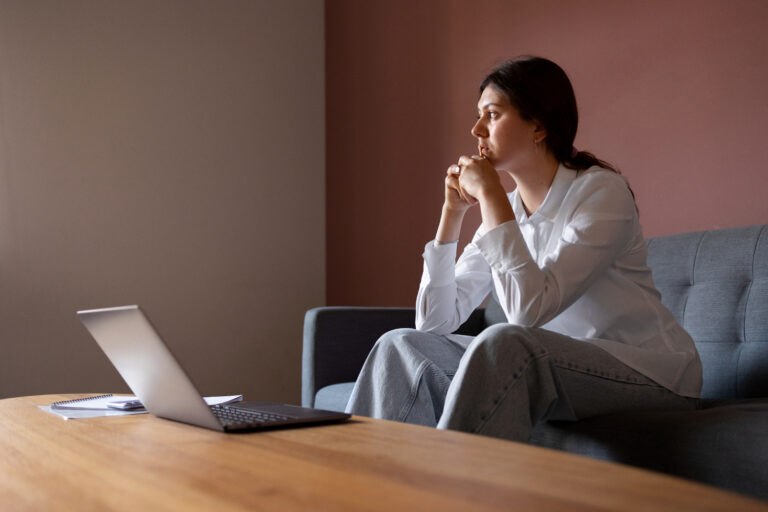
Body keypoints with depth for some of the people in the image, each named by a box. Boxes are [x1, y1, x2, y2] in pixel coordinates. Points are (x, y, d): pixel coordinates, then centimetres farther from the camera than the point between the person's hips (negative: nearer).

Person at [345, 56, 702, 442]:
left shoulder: (601, 191, -14)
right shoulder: (505, 209, 7)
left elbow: (530, 309, -27)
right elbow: (436, 322, 3)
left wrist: (490, 194, -21)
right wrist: (452, 213, -4)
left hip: (649, 373, -6)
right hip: (564, 367, 7)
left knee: (504, 342, -34)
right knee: (402, 346, -6)